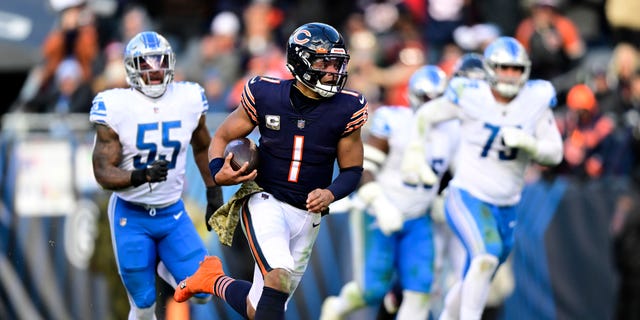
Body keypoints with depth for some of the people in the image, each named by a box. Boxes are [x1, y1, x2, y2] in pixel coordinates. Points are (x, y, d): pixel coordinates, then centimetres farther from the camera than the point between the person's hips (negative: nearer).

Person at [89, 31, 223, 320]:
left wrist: (214, 191, 19)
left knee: (203, 291, -5)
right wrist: (141, 176, -35)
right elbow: (103, 173, -17)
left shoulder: (189, 100, -6)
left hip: (173, 212, 3)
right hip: (131, 216, -3)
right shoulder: (115, 107, -16)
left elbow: (203, 148, 15)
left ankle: (165, 267, 27)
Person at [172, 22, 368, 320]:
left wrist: (330, 194, -16)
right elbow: (222, 137, 5)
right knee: (280, 275, -31)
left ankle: (214, 280, 36)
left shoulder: (344, 109, -6)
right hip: (265, 202, -3)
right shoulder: (266, 95, -8)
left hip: (306, 214, 3)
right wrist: (218, 172, -15)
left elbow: (352, 170, 5)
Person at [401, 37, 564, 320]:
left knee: (474, 284, 14)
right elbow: (426, 115, 5)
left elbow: (555, 153, -5)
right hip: (467, 197, -4)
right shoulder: (470, 96, -12)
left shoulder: (536, 101, -6)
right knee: (487, 256, -29)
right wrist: (414, 153, 1)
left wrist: (526, 143, -23)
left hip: (506, 208, 4)